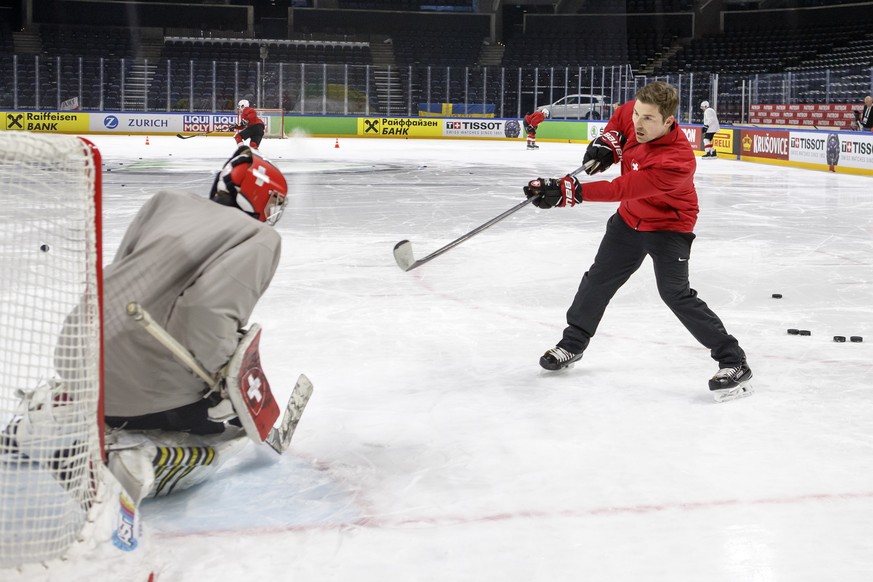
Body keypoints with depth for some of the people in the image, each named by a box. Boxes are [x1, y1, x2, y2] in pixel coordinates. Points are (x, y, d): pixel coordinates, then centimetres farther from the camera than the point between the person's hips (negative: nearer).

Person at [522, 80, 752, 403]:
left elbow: (621, 189, -41)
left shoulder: (676, 161, -39)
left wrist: (568, 191, -46)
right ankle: (573, 343, 36)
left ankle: (733, 362, -11)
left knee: (675, 293, -19)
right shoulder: (635, 114, -18)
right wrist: (607, 141, -10)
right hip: (631, 216, 8)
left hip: (669, 224, -8)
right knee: (599, 279, 15)